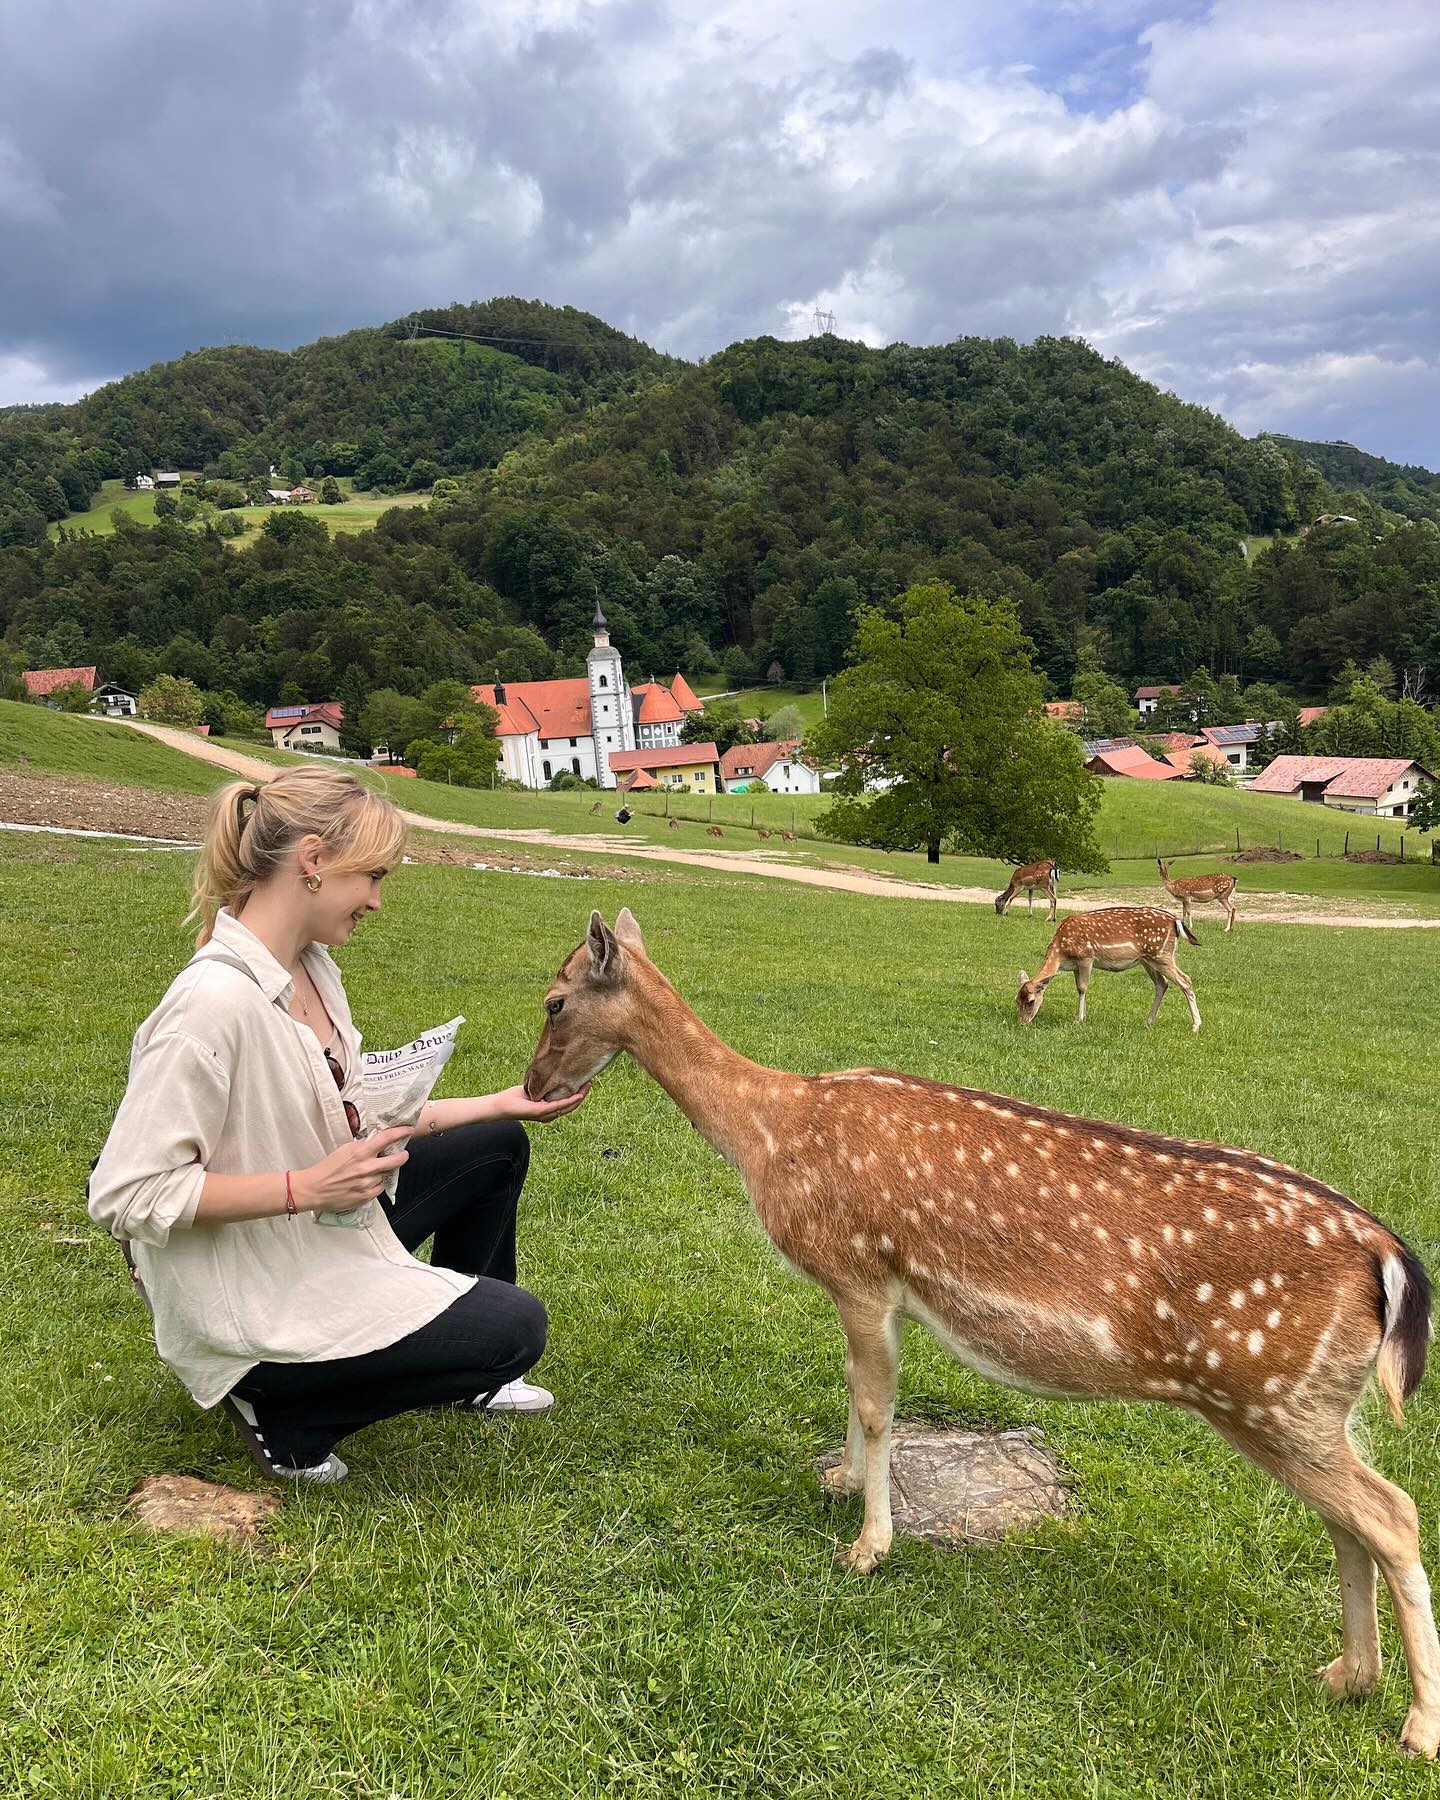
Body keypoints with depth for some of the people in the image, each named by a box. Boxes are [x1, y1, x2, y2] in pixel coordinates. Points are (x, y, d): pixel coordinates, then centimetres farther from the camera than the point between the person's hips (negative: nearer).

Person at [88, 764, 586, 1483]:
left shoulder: (311, 967, -1)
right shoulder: (216, 1001, -29)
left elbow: (357, 1117, 8)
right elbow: (124, 1193, -26)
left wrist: (505, 1103, 5)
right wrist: (306, 1187, -29)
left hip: (328, 1231, 9)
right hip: (254, 1307, -9)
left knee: (497, 1147, 16)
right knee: (514, 1327, -11)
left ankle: (458, 1372, 32)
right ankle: (285, 1416, 3)